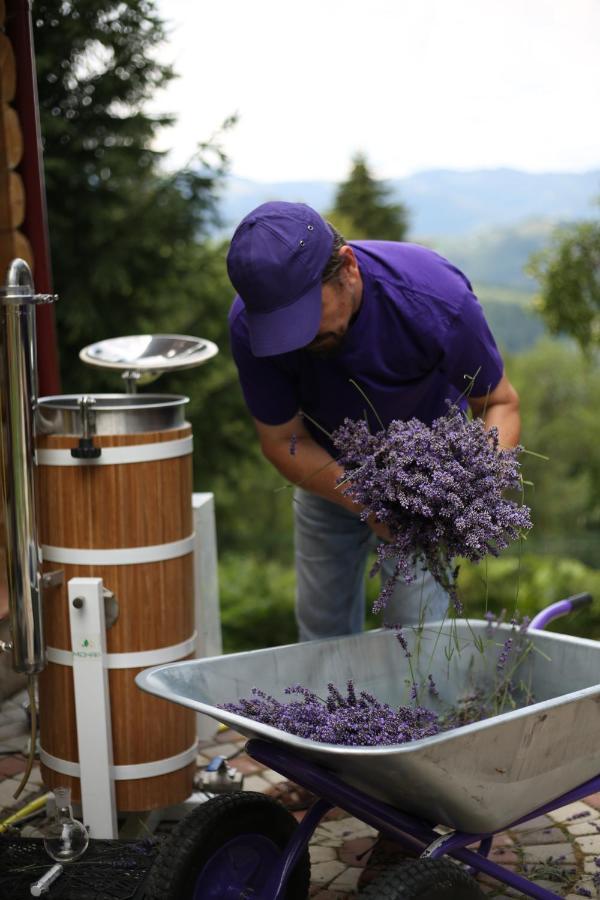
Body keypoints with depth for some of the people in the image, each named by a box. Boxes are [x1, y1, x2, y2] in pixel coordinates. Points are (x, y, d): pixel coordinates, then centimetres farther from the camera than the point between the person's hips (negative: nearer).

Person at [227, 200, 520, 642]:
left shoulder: (437, 298, -35)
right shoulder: (251, 323, -30)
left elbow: (500, 402, -20)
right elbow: (282, 440, -19)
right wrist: (365, 502, -35)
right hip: (328, 472, 2)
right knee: (322, 630, 10)